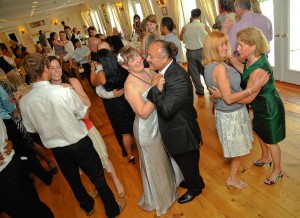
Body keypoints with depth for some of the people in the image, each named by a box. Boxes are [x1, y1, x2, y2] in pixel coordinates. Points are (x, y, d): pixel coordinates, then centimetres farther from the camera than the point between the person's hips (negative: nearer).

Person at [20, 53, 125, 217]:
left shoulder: (24, 101, -13)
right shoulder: (64, 91, -26)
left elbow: (31, 129, 2)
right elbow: (84, 114, -12)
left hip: (56, 148, 4)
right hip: (79, 143, -4)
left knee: (73, 180, 27)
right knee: (98, 177, 17)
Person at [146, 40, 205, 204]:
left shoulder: (178, 79, -34)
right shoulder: (166, 70, -5)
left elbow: (166, 109, -36)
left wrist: (154, 87, -28)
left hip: (182, 133, -8)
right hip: (177, 128, 8)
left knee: (188, 162, 19)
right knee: (185, 161, 30)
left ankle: (195, 188, 47)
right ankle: (192, 180, 57)